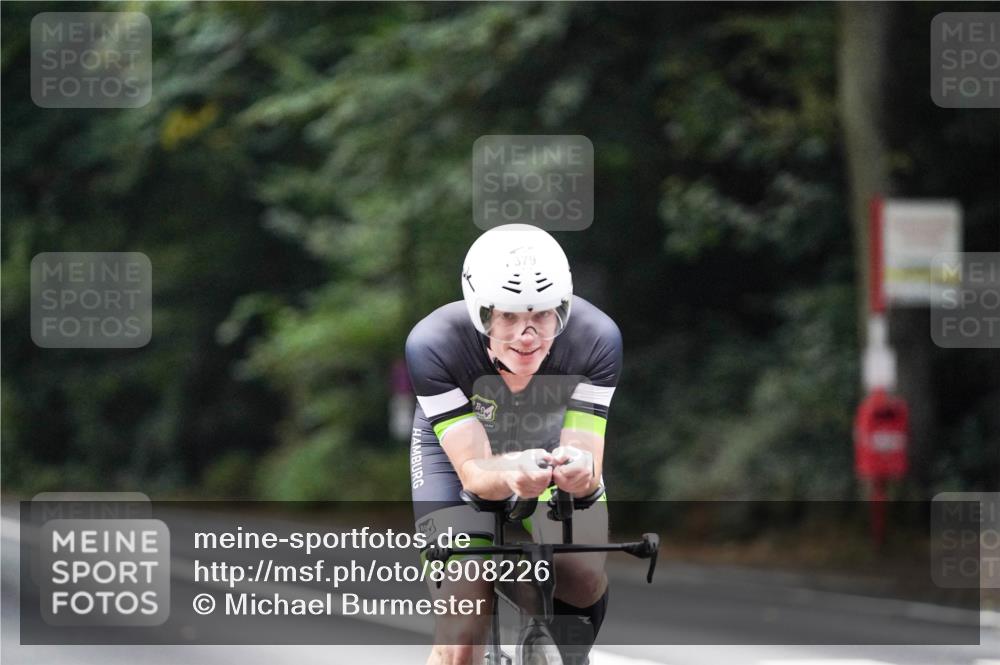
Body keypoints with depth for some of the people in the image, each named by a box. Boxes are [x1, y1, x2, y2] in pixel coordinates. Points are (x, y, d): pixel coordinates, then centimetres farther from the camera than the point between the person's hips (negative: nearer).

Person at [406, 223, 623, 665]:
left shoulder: (596, 339, -32)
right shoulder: (434, 344, -35)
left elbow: (587, 455, -34)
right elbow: (473, 471, -37)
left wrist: (579, 468, -59)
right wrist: (509, 474, -61)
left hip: (552, 443, 2)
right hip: (458, 452, -2)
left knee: (585, 580, -22)